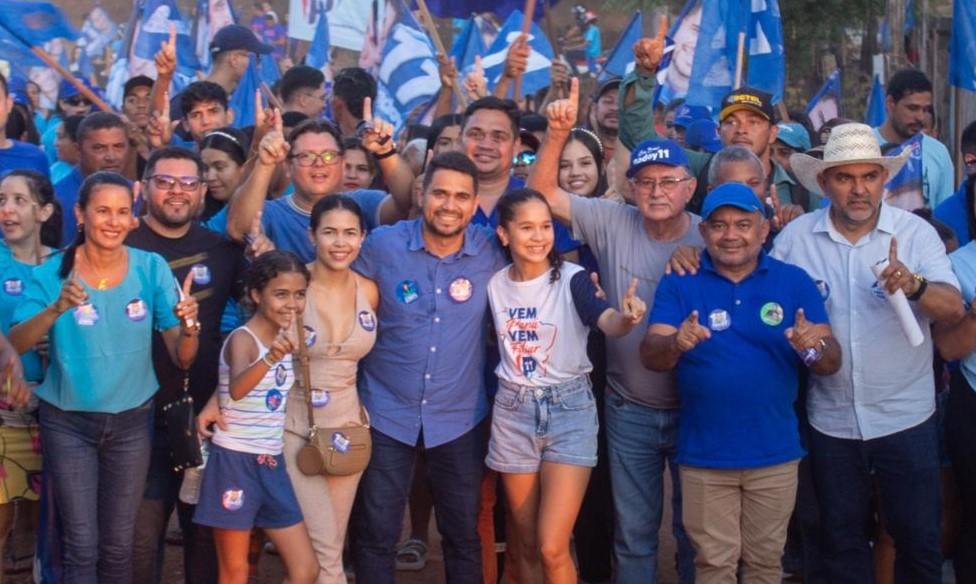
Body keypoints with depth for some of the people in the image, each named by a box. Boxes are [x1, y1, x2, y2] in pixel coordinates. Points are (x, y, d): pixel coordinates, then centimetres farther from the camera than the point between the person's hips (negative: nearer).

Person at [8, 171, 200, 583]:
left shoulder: (151, 269, -7)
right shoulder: (53, 272, -9)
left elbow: (182, 358, -9)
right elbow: (16, 344, -21)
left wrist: (188, 327, -31)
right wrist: (56, 309, -39)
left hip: (132, 421, 1)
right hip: (68, 423, -1)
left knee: (118, 544, 11)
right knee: (82, 547, 1)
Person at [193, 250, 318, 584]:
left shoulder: (285, 338, 7)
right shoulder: (242, 339, -16)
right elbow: (236, 389, -39)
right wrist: (270, 358, -55)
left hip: (271, 464, 7)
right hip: (235, 462, -7)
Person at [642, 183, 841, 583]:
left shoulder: (795, 282, -1)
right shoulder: (679, 284, -2)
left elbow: (831, 363, -3)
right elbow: (650, 356, -11)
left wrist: (815, 347, -27)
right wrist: (676, 344, -34)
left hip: (774, 453, 1)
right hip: (705, 454, -1)